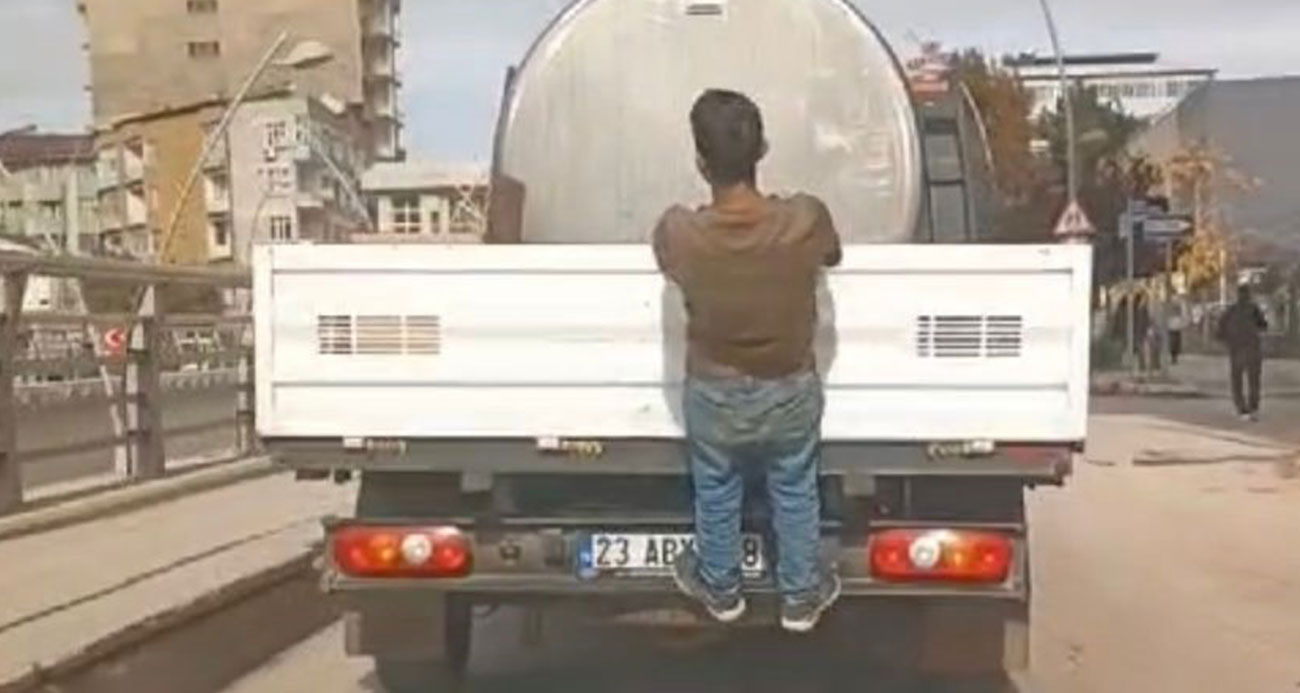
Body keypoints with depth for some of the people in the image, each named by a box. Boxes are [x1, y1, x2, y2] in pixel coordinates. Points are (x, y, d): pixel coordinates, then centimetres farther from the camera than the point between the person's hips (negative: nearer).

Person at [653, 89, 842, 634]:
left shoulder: (678, 234, -29)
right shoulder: (806, 221, -28)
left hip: (714, 394, 0)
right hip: (790, 390, 1)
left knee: (715, 495, 28)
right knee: (795, 494, 27)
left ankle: (720, 589, 52)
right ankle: (801, 596, 48)